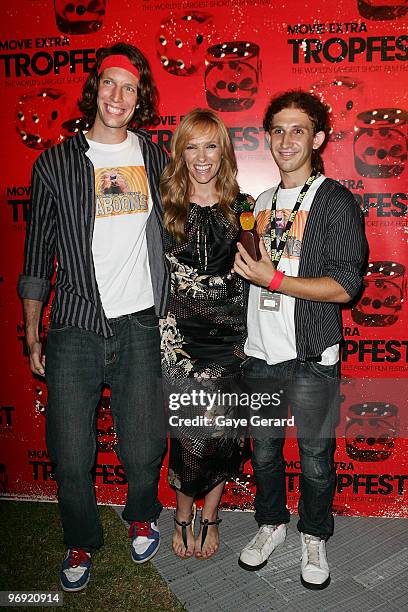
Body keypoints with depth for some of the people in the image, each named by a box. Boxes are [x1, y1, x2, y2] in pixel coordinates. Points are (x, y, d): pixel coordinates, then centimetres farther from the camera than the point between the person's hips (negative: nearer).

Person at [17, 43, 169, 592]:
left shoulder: (156, 159, 9)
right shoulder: (56, 164, 3)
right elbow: (38, 257, 6)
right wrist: (33, 338, 6)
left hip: (141, 326, 1)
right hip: (76, 327, -1)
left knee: (144, 448, 9)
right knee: (71, 454, 5)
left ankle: (142, 517, 43)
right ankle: (82, 542, 34)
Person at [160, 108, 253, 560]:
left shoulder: (242, 208, 5)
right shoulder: (164, 206, 2)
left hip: (228, 333, 1)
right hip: (179, 333, -1)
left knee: (221, 431, 6)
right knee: (190, 430, 0)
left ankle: (209, 518, 29)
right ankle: (183, 516, 26)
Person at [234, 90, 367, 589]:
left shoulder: (336, 202, -7)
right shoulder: (262, 202, 12)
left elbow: (344, 287, -16)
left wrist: (272, 278, -19)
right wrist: (246, 267, 3)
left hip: (311, 358, -5)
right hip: (260, 351, 5)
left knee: (315, 456, 9)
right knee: (264, 449, 17)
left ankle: (314, 538, 33)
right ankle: (271, 524, 39)